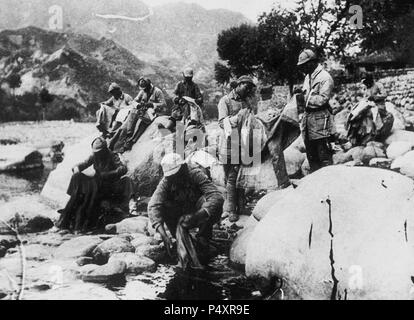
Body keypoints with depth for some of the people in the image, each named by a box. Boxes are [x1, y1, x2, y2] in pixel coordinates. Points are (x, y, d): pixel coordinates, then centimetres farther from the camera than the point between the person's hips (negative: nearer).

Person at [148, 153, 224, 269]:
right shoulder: (166, 182, -19)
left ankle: (202, 246, -16)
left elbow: (217, 196, -37)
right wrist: (163, 235, -44)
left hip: (200, 215, -3)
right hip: (181, 215, 3)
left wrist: (198, 215, -52)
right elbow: (153, 206, -30)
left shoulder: (195, 174, -26)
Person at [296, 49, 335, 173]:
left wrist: (305, 96, -14)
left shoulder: (325, 77, -11)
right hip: (308, 117, 9)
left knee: (324, 156, -4)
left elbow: (323, 99, -19)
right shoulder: (308, 77, 17)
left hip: (320, 120, -9)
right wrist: (301, 92, 5)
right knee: (311, 155, 15)